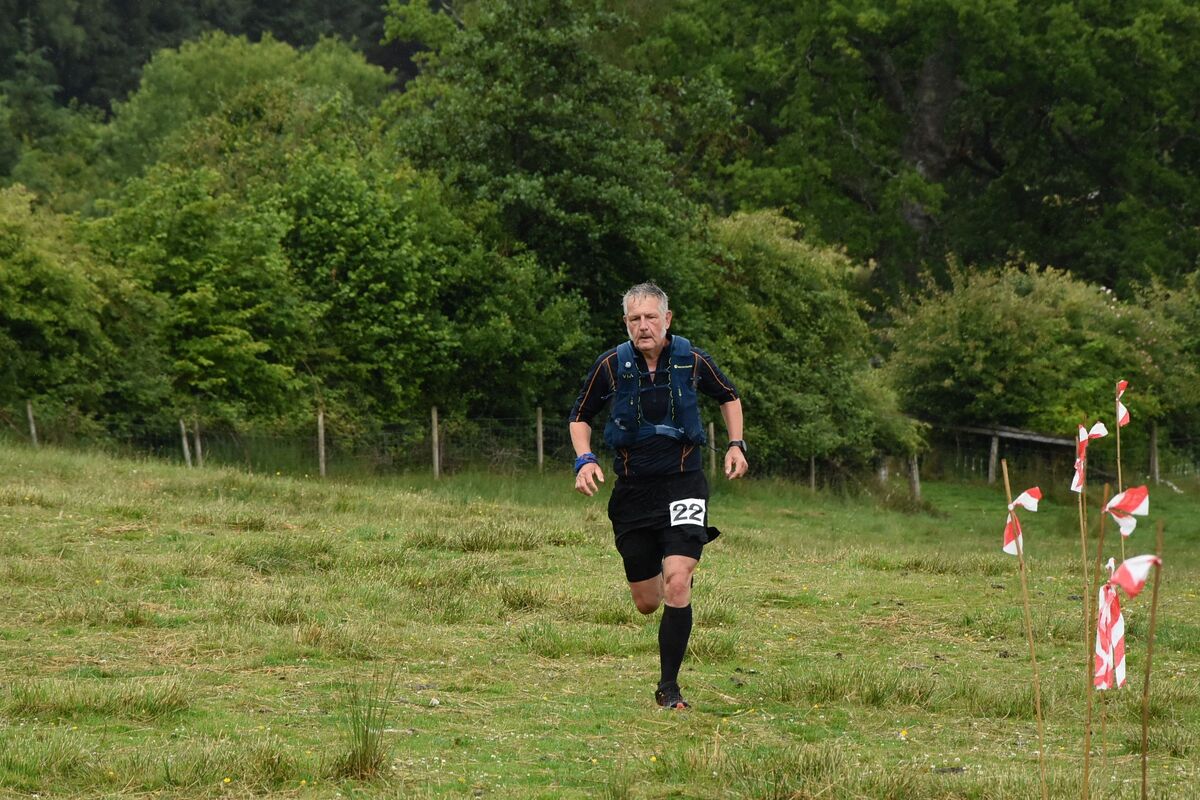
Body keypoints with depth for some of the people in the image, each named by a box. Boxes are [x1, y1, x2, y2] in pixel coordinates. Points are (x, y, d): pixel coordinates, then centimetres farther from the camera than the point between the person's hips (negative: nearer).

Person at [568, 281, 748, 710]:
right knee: (647, 602, 5)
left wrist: (736, 444, 5)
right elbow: (580, 416, 10)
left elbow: (729, 397, 17)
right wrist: (584, 459, -6)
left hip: (683, 484, -2)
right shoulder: (611, 365, -5)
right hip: (632, 489, 2)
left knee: (677, 585, -19)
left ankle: (669, 687, -7)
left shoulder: (692, 361, -4)